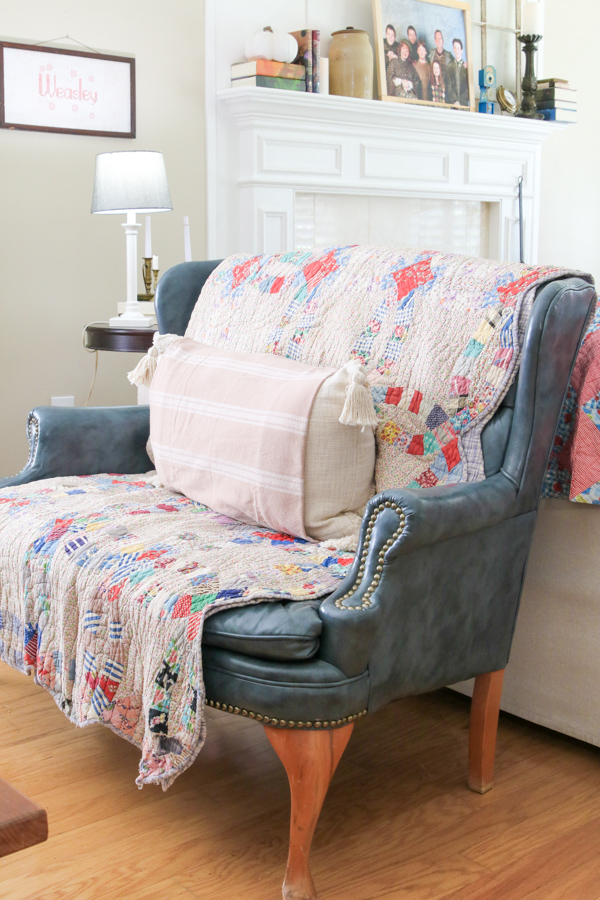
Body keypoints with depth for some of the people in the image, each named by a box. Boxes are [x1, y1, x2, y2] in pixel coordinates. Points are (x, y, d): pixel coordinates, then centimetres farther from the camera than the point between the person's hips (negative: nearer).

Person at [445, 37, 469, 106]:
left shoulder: (466, 66, 6)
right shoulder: (449, 66, 7)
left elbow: (468, 87, 3)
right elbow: (448, 86, 2)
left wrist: (460, 102, -9)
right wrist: (455, 101, -10)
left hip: (463, 103, 0)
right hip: (451, 103, 0)